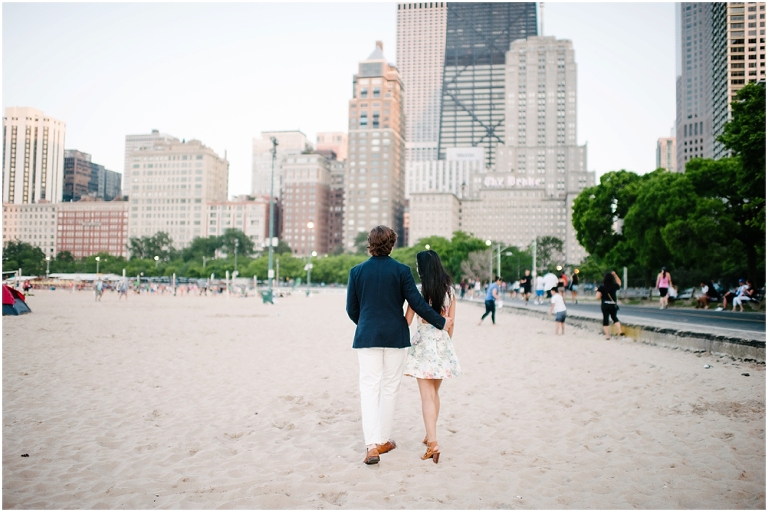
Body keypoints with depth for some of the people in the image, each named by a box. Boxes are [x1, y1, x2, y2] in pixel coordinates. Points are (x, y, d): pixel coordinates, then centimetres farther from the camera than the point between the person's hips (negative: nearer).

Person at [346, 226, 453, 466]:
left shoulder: (357, 271, 0)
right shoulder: (401, 271, -6)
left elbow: (351, 309, 6)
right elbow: (417, 303, -6)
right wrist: (441, 322, 6)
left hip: (367, 336, 1)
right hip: (395, 336, -1)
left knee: (369, 388, 1)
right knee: (390, 388, 11)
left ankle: (372, 444, -10)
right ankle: (383, 440, 20)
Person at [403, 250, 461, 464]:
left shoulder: (418, 290, -9)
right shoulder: (449, 290, 4)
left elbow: (407, 320, -6)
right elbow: (451, 323, 7)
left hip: (424, 342, -5)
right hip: (443, 342, 5)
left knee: (427, 395, -5)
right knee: (434, 393, 19)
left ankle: (433, 444, -13)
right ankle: (431, 435, 30)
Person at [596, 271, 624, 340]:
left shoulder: (601, 287, -10)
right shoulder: (614, 286, -4)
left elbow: (598, 297, -11)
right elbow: (619, 282, 20)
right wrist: (615, 275, 16)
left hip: (605, 305, -2)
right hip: (613, 305, 2)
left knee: (605, 319, 5)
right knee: (614, 317, 23)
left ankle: (607, 335, 3)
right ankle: (620, 331, 10)